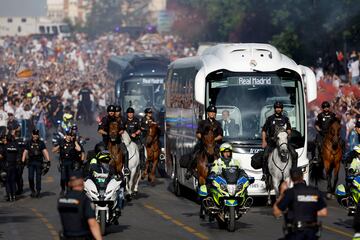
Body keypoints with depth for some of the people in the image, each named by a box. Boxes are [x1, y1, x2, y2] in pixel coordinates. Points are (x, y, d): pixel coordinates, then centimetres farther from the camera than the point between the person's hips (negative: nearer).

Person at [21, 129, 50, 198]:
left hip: (39, 162, -1)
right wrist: (22, 161, -2)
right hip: (31, 162, 1)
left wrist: (48, 161, -13)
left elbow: (45, 152, -3)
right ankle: (32, 191, 10)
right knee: (30, 177, -5)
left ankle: (38, 192, 9)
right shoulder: (28, 143, 7)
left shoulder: (41, 143, 4)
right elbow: (25, 152, 6)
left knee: (38, 178, 1)